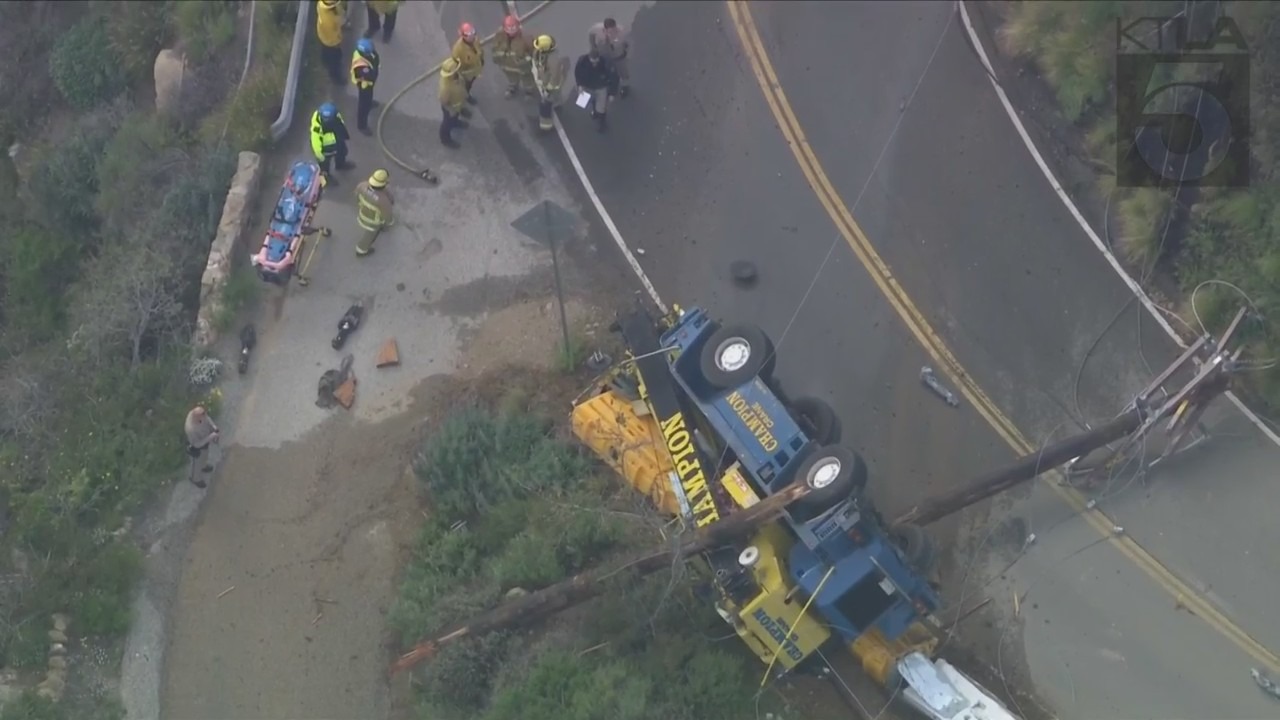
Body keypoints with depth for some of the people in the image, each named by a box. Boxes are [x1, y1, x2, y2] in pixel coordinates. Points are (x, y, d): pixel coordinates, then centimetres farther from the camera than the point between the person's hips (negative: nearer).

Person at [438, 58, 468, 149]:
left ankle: (455, 122, 72)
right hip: (451, 107, -6)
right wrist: (452, 111, -15)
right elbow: (444, 102, -30)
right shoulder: (446, 87, -47)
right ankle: (445, 139, 51)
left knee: (455, 116, 38)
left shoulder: (454, 75, -25)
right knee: (448, 122, 23)